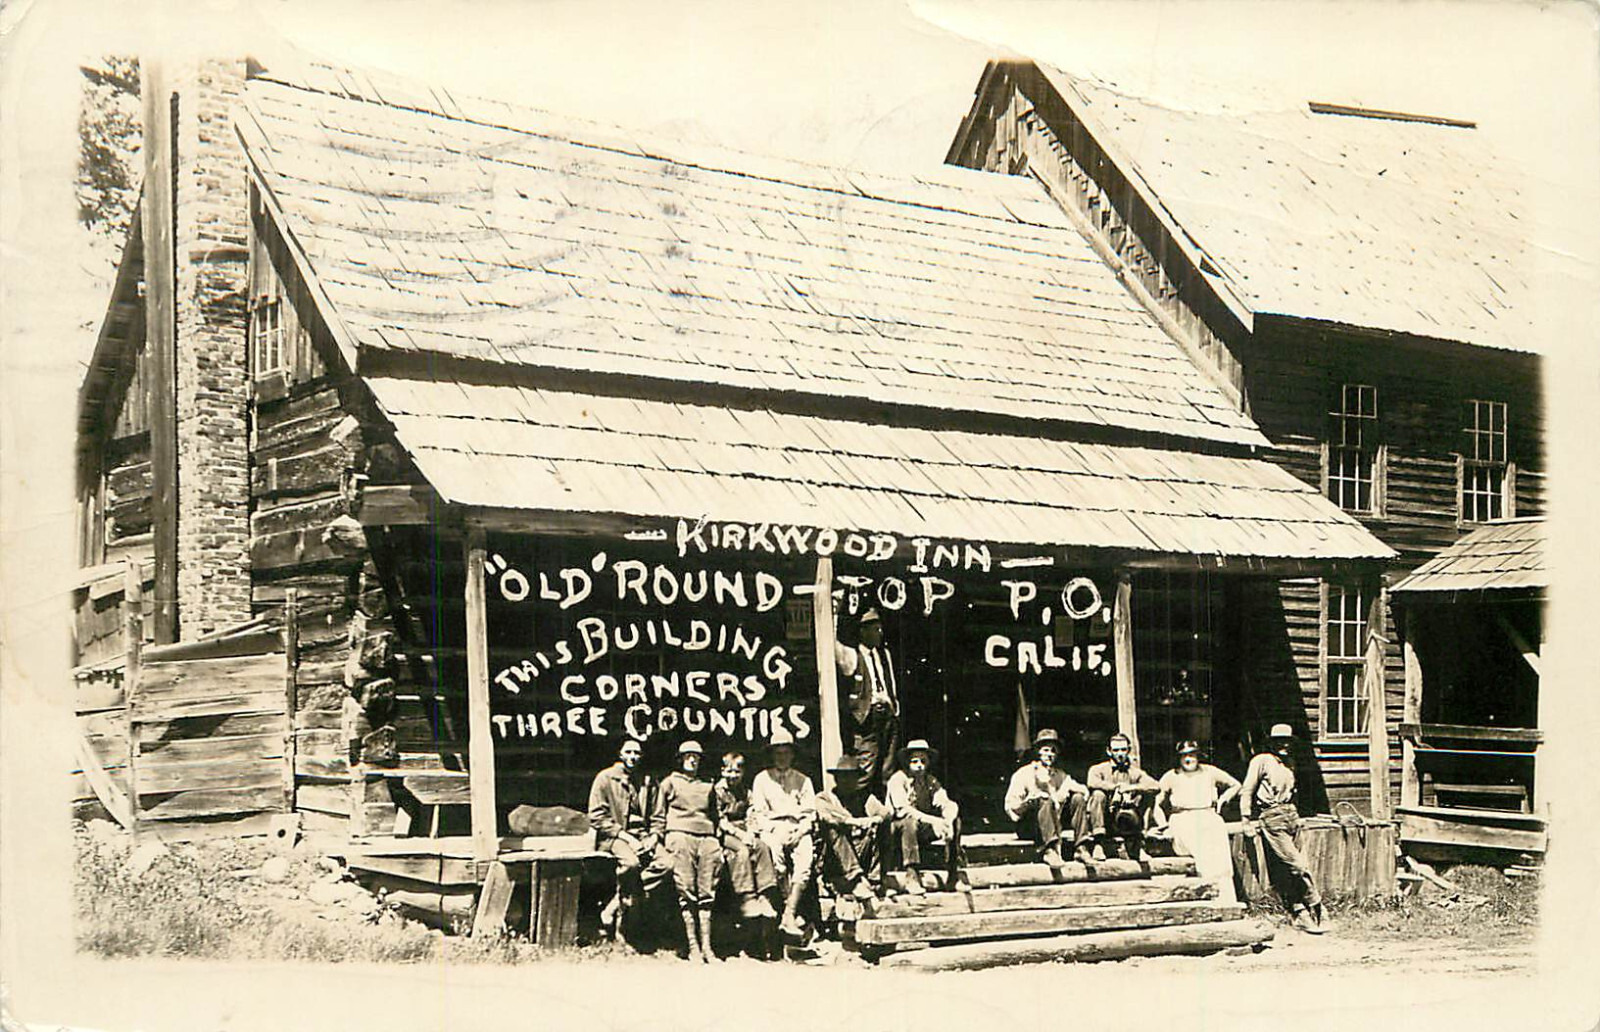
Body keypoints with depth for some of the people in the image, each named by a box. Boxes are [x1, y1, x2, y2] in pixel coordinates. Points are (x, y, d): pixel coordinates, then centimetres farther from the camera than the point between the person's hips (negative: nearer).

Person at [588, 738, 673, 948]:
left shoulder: (648, 783, 17)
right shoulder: (605, 778, 2)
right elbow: (596, 817, -6)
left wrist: (651, 838, -5)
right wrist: (625, 836, -14)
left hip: (642, 835, 5)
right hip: (612, 836, -5)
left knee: (666, 864, -23)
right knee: (631, 862, -36)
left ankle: (615, 908, -19)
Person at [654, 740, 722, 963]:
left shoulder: (707, 787, 27)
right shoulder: (669, 783, 17)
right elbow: (658, 817, 13)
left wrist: (716, 841, 15)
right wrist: (657, 838, 0)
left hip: (706, 838, 3)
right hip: (680, 834, -3)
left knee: (706, 892, -6)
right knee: (687, 892, -11)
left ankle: (706, 945, -7)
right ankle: (693, 947, -13)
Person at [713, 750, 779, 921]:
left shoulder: (746, 792, 19)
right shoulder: (718, 790, -1)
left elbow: (749, 817, 15)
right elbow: (720, 820, -8)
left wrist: (750, 833, -6)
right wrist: (739, 834, -17)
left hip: (743, 832, 5)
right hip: (724, 834, -5)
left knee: (762, 847, -24)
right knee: (742, 850, -34)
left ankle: (764, 897, -29)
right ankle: (747, 900, -36)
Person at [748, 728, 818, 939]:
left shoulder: (803, 781, 22)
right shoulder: (762, 779, 19)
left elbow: (810, 813, 14)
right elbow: (758, 813, 11)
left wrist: (800, 832, -4)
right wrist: (773, 832, -6)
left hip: (798, 829, 1)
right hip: (772, 827, -1)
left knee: (806, 856, -28)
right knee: (775, 851, -33)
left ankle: (788, 916, -32)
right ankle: (790, 911, -31)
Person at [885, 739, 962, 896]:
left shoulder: (930, 781, 6)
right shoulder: (898, 779, -10)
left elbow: (948, 804, -6)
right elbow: (902, 809, -25)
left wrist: (947, 821, -30)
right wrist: (931, 820, -35)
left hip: (923, 830, 5)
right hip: (897, 829, -5)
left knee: (955, 821, -13)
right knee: (910, 822, -37)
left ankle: (953, 876, -16)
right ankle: (912, 877, -40)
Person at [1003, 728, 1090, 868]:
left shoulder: (1060, 775, 20)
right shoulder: (1024, 774, 5)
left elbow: (1084, 791, 6)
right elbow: (1010, 807, -4)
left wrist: (1068, 787, -14)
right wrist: (1032, 799, -20)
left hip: (1056, 821, 5)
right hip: (1028, 827, -5)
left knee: (1077, 798, -11)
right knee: (1046, 801, -33)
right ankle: (1050, 851, -49)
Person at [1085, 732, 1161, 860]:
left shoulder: (1134, 772, 13)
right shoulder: (1099, 769, 5)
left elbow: (1153, 785, -6)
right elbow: (1093, 782, -20)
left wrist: (1131, 787, -18)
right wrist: (1116, 786, -21)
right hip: (1103, 820, -1)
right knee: (1098, 795, -31)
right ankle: (1099, 843, -29)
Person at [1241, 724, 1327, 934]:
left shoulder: (1290, 762, 18)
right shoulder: (1261, 761, -3)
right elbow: (1247, 791, -2)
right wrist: (1246, 820, -4)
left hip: (1291, 815, 7)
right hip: (1272, 819, -7)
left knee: (1293, 870, 5)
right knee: (1298, 865, -14)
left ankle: (1301, 915, 7)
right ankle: (1316, 908, -5)